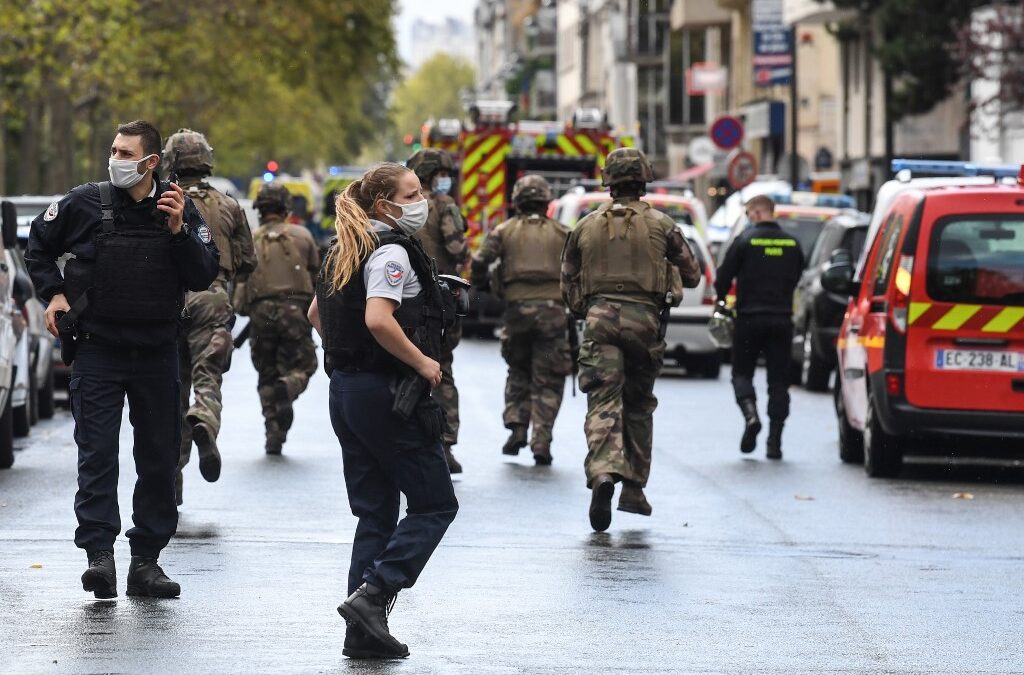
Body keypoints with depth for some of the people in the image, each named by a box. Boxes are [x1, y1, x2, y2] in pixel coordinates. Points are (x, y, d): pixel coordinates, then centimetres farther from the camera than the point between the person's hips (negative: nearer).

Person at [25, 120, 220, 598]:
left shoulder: (179, 209, 0)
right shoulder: (84, 204, -2)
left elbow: (204, 276, -4)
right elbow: (38, 245, 14)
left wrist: (178, 232, -15)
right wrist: (54, 293, 3)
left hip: (157, 352, 2)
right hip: (98, 349, -2)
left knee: (159, 459, 6)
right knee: (97, 455, -9)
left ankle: (146, 560, 13)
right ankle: (98, 555, -13)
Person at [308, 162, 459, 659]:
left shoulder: (347, 251, 15)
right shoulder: (392, 251, -14)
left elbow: (316, 315, 26)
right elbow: (378, 319, -28)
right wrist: (423, 362, -18)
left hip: (345, 390, 9)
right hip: (388, 393, -9)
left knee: (375, 513, 11)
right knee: (435, 503, 0)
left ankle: (364, 630, 7)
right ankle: (372, 595, -13)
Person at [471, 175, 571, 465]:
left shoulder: (505, 231, 7)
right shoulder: (562, 233, 8)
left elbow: (480, 261, -5)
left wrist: (480, 283, 13)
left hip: (517, 308, 1)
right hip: (552, 310, -1)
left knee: (518, 373, 20)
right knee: (547, 381, 4)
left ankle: (516, 427, 6)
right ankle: (541, 441, -4)